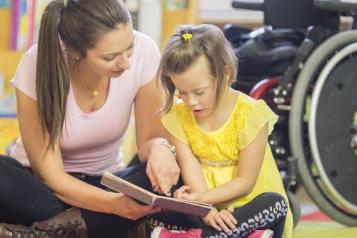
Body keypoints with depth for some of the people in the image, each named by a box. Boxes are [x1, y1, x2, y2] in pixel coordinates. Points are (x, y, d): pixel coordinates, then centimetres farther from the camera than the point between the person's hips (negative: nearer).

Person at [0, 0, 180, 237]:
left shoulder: (144, 51, -21)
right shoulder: (38, 66, -26)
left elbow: (149, 138, -9)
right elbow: (50, 176, -22)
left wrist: (158, 146, -34)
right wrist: (115, 203, -38)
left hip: (103, 182, 3)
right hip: (41, 185, -3)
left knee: (168, 178, -29)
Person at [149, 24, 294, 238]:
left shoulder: (250, 114, -17)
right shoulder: (177, 116, -6)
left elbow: (245, 182, -15)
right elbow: (191, 174, -12)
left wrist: (200, 199, -27)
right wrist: (206, 211, -31)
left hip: (250, 210, -2)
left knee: (274, 204, -34)